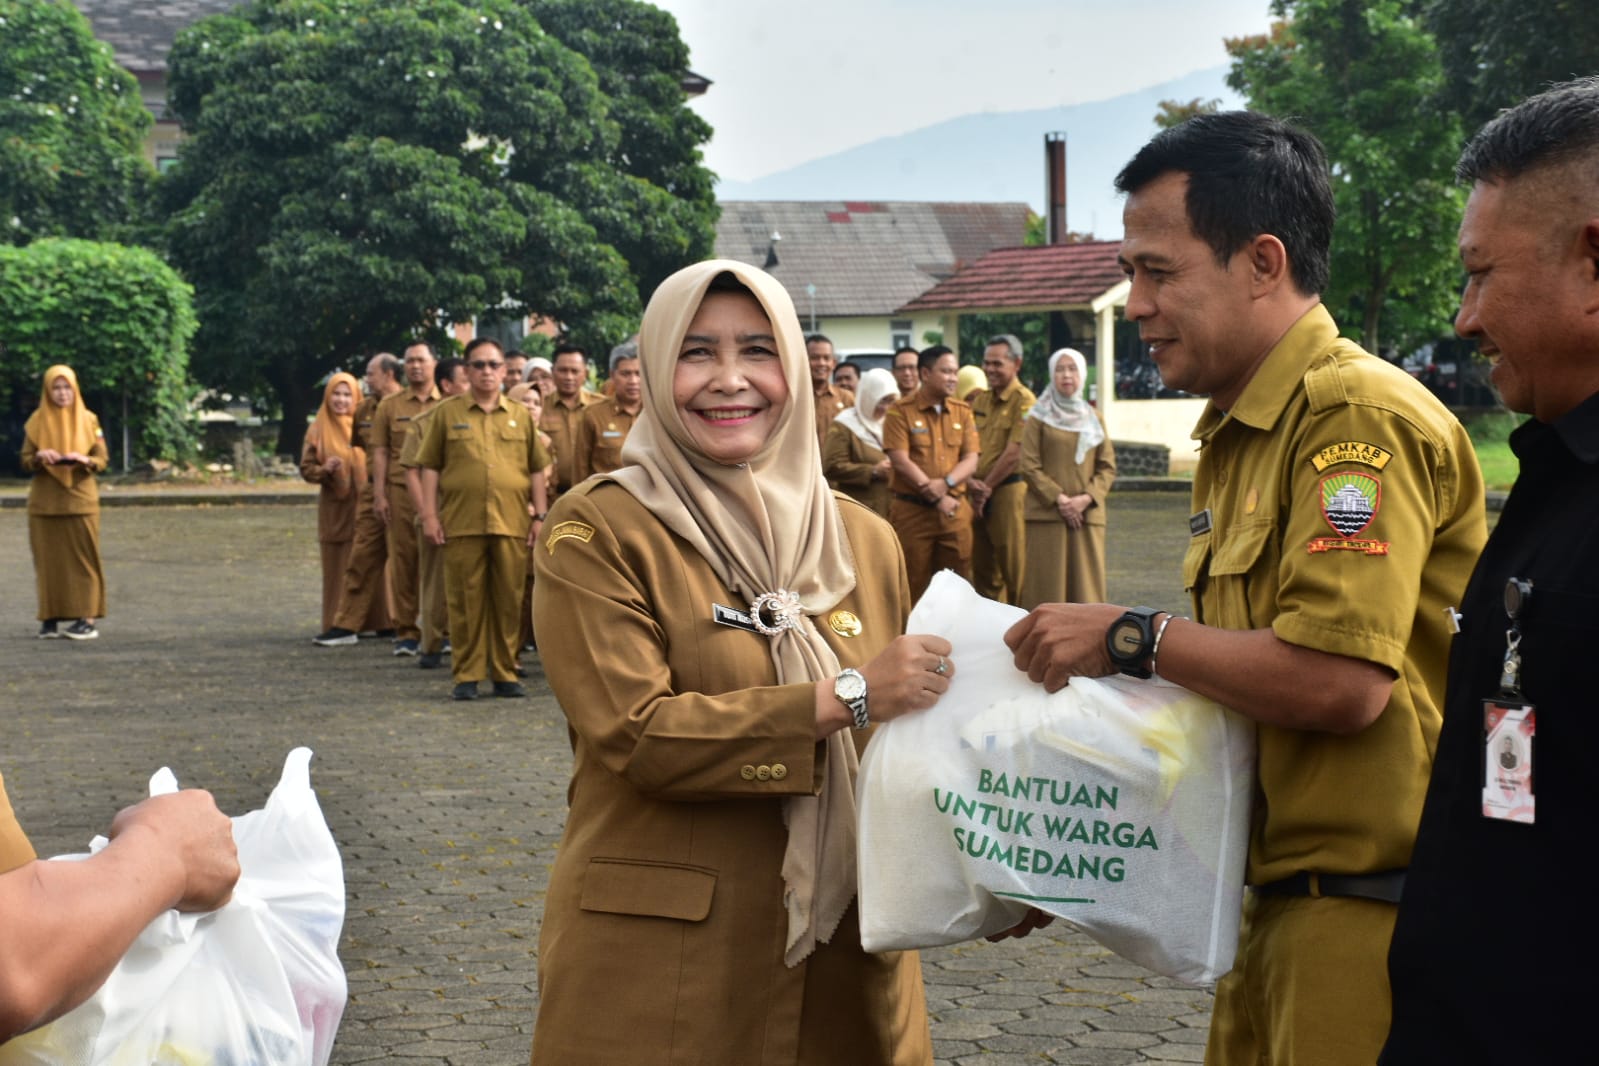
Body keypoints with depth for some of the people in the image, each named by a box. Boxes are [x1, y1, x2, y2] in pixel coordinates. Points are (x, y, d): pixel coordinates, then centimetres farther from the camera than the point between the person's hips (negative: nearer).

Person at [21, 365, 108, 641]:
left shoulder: (88, 420, 3)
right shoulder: (37, 422, 5)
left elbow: (102, 459, 1)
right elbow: (25, 461, 5)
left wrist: (83, 460, -20)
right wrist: (40, 456, -16)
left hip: (80, 500, -1)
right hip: (44, 502, 1)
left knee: (82, 559, -4)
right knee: (48, 560, 1)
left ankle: (87, 619, -4)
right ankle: (50, 618, 6)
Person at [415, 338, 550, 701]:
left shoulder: (521, 416, 13)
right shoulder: (447, 413, 8)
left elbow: (537, 470, 14)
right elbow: (430, 467, 6)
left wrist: (540, 515, 7)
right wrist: (429, 514, -1)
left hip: (512, 522, 2)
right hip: (461, 522, -1)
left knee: (508, 601, 5)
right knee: (465, 601, 1)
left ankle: (505, 673, 14)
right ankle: (466, 675, 8)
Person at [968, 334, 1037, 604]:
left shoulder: (1023, 400, -8)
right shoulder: (979, 400, 15)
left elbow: (1014, 452, -13)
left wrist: (987, 488, -8)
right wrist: (972, 482, -5)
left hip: (1009, 489, -7)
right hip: (979, 495, 7)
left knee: (1014, 567, -5)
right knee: (981, 567, 12)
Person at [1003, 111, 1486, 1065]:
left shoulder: (1359, 417, -16)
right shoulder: (1240, 434, 13)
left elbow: (1339, 680, -25)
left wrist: (1132, 637, -14)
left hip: (1373, 907, -9)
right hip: (1286, 903, 9)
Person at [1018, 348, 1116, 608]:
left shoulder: (1093, 419, 14)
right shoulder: (1038, 418, 4)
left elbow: (1108, 467, 9)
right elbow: (1029, 467, -2)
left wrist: (1086, 498, -8)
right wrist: (1058, 499, -13)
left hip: (1088, 516, 3)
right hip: (1046, 515, -3)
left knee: (1086, 586, -1)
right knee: (1048, 586, -6)